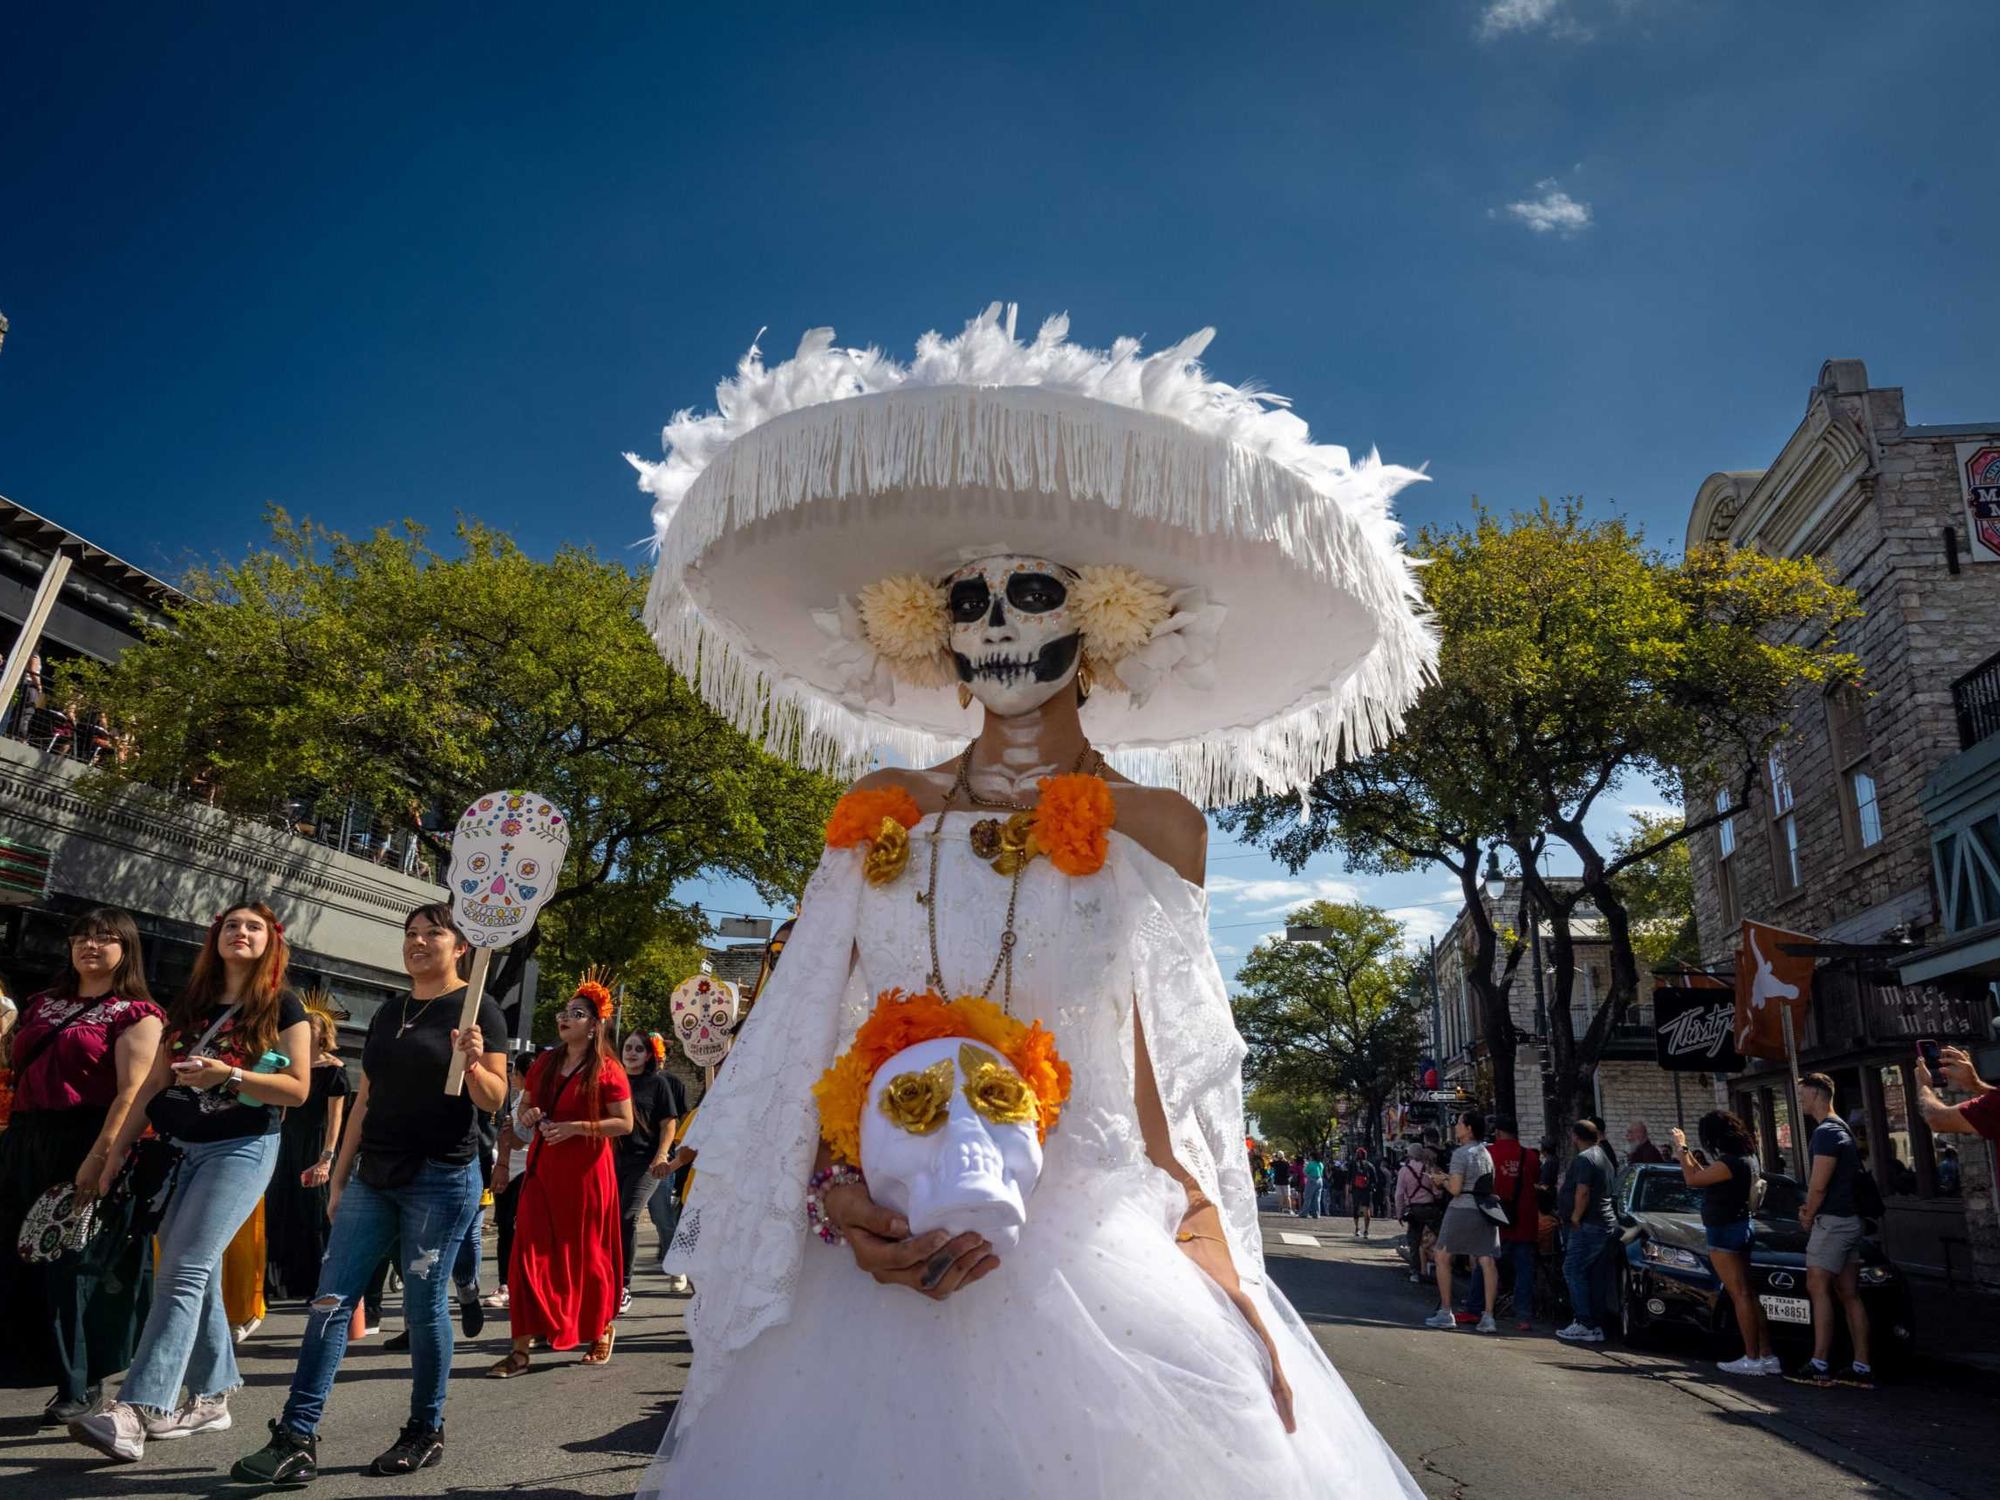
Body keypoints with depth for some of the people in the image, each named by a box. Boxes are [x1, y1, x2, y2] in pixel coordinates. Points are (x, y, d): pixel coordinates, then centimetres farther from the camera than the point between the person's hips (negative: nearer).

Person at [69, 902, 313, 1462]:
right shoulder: (191, 1004, 13)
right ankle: (211, 1398, 18)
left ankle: (136, 1413, -15)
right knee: (199, 1275, 8)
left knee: (182, 1273, -13)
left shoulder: (281, 1006, -3)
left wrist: (228, 1076, -21)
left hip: (241, 1149, -6)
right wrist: (118, 1150, 8)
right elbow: (154, 1084, 13)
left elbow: (298, 1088, -9)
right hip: (178, 1148, 6)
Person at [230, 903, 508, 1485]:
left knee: (424, 1306, 1)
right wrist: (340, 1175, 14)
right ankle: (296, 1439, 7)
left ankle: (426, 1433, 16)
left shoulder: (477, 1009, -5)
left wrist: (472, 1063, -28)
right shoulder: (387, 1013, 14)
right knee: (330, 1300, 1)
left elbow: (495, 1099, -8)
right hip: (374, 1176, 6)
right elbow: (365, 1099, 17)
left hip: (441, 1177, -6)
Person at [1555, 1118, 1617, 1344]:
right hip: (1607, 1224, 10)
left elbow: (1582, 1192, -22)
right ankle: (1597, 1326, 12)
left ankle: (1584, 1323, -10)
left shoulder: (1583, 1159, -13)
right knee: (1592, 1276, 11)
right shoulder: (1602, 1154, 18)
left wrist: (1575, 1218, -11)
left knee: (1573, 1270, -7)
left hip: (1590, 1225, -10)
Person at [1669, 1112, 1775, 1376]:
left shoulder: (1731, 1163, -22)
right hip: (1741, 1226, 10)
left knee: (1741, 1296, -5)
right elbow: (1705, 1176, 20)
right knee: (1748, 1295, 12)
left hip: (1726, 1232, -10)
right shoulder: (1745, 1158, 10)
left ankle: (1752, 1359, -1)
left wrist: (1682, 1150, -4)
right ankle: (1767, 1356, 16)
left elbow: (1693, 1179, -15)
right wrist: (1686, 1155, 20)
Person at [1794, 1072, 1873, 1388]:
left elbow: (1818, 1186, -17)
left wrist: (1808, 1218, -2)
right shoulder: (1842, 1129, 17)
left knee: (1818, 1288, -8)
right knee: (1849, 1294, 8)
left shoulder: (1826, 1133, -16)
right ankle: (1862, 1368, 9)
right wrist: (1810, 1209, 10)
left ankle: (1820, 1365, -8)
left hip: (1832, 1221, -10)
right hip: (1849, 1220, 10)